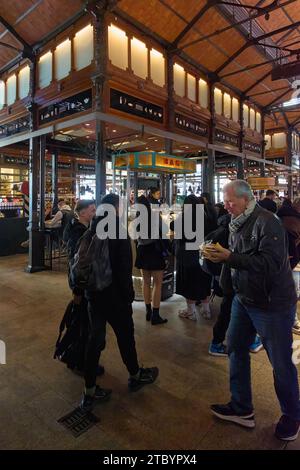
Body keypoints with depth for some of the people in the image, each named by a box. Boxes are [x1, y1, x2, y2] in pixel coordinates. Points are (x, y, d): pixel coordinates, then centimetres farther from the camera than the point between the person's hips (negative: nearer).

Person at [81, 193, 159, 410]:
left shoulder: (93, 228, 3)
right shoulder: (118, 229, -18)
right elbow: (124, 267, -20)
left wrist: (86, 288, 18)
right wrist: (128, 294, -10)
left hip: (94, 292, 6)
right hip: (114, 294, -6)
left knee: (95, 338, 12)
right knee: (125, 334, 14)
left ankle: (90, 392, 21)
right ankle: (135, 376, 37)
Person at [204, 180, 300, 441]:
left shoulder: (267, 222, -19)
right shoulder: (237, 224, 6)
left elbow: (271, 264, -30)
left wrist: (230, 257, -31)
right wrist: (219, 256, -2)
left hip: (272, 304, -8)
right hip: (243, 299, 8)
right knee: (236, 350, 14)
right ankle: (241, 409, 34)